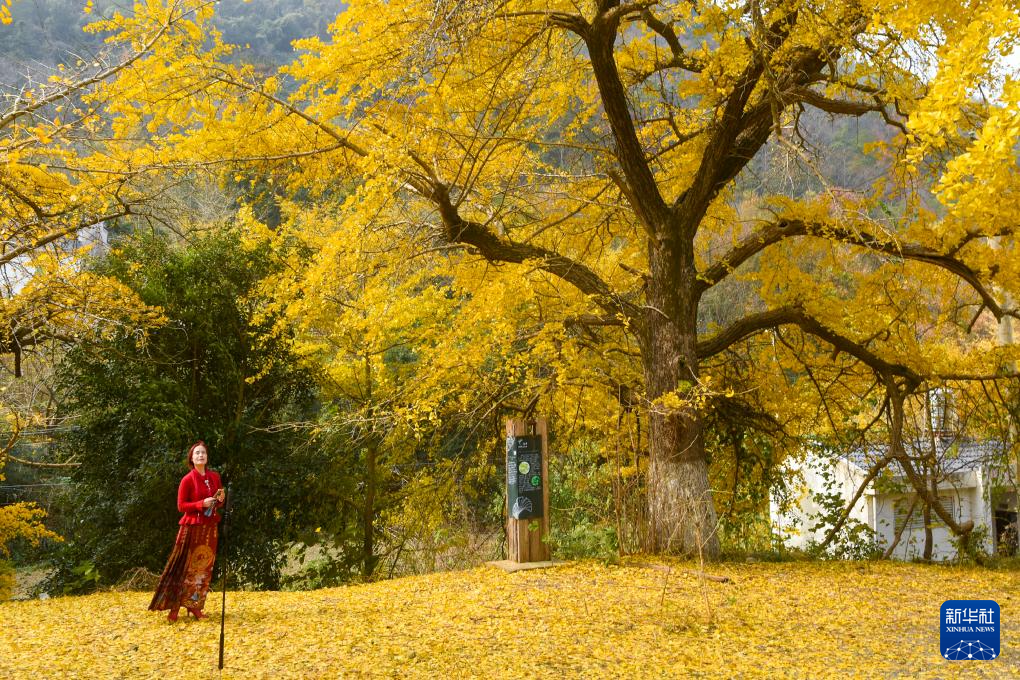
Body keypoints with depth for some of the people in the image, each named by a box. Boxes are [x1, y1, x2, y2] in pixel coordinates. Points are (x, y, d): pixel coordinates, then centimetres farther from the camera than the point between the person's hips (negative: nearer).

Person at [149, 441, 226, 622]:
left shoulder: (214, 477, 7)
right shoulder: (187, 480, -8)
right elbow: (181, 506, -8)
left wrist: (220, 500, -6)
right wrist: (202, 504, -19)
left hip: (210, 527, 6)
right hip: (192, 527, -5)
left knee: (204, 567, 6)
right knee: (185, 567, -6)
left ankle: (194, 605, 13)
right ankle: (174, 606, 0)